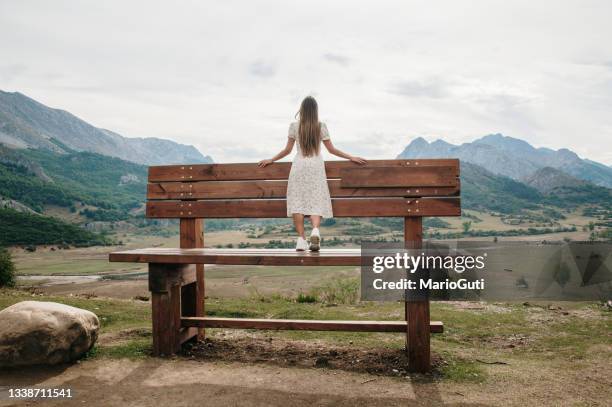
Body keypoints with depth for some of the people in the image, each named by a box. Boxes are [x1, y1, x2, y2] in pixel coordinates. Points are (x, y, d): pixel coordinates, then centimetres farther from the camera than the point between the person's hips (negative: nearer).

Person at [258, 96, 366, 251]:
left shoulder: (294, 126, 3)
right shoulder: (321, 126, 3)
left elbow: (287, 150, 6)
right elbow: (331, 149, 6)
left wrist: (271, 160, 19)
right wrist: (351, 157, 16)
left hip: (299, 166, 0)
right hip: (316, 167, 0)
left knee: (297, 202, 2)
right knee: (316, 202, 1)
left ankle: (301, 239, -5)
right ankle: (315, 230, -25)